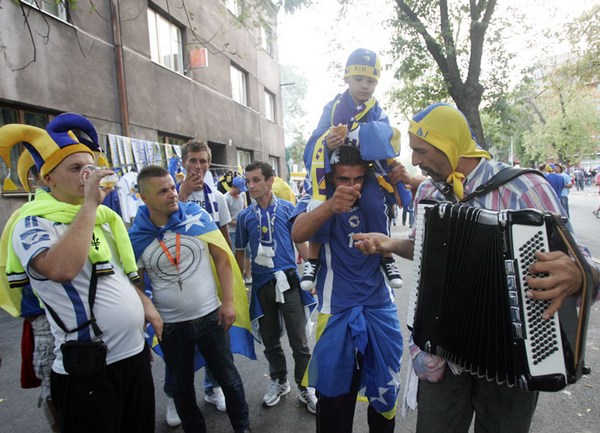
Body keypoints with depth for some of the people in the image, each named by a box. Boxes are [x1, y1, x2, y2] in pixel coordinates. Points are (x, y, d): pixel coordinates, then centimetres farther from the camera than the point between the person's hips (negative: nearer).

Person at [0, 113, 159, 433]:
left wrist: (145, 304, 8)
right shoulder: (34, 223, -12)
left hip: (135, 353, 7)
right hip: (88, 370, -7)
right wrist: (89, 204, -25)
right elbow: (61, 269, -34)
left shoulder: (102, 216, 11)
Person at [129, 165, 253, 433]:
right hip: (170, 325, 1)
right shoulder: (136, 236, -9)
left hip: (210, 315, 0)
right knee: (182, 386, 20)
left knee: (228, 377, 15)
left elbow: (222, 258, -5)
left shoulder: (197, 215, -10)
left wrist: (228, 301, -8)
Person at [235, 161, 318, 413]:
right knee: (270, 341, 17)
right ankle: (279, 381, 39)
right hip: (261, 285, 2)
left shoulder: (287, 209, -3)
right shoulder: (245, 216, 2)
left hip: (288, 282, -2)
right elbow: (240, 252, 11)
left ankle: (305, 387, 27)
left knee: (299, 341, 5)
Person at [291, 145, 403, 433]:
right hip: (337, 313, -3)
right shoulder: (317, 202, -9)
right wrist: (330, 205, -45)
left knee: (385, 389, 18)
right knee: (335, 398, 9)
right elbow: (298, 234, -26)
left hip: (380, 307, 3)